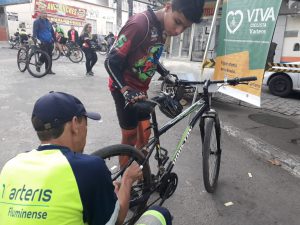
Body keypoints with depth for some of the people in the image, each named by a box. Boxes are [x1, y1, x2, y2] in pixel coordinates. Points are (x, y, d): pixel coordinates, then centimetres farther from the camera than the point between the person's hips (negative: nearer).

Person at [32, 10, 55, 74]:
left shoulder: (48, 22, 19)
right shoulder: (37, 22, 0)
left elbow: (52, 31, 24)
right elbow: (35, 31, -11)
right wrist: (34, 38, -27)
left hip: (49, 42, 6)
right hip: (42, 42, -6)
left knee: (49, 56, 3)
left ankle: (49, 70, 9)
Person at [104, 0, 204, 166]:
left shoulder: (163, 29, 1)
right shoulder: (140, 24, -25)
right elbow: (111, 62, -24)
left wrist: (167, 76, 12)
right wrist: (127, 91, -33)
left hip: (140, 89, 7)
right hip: (124, 89, -7)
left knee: (144, 134, 11)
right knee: (130, 138, 2)